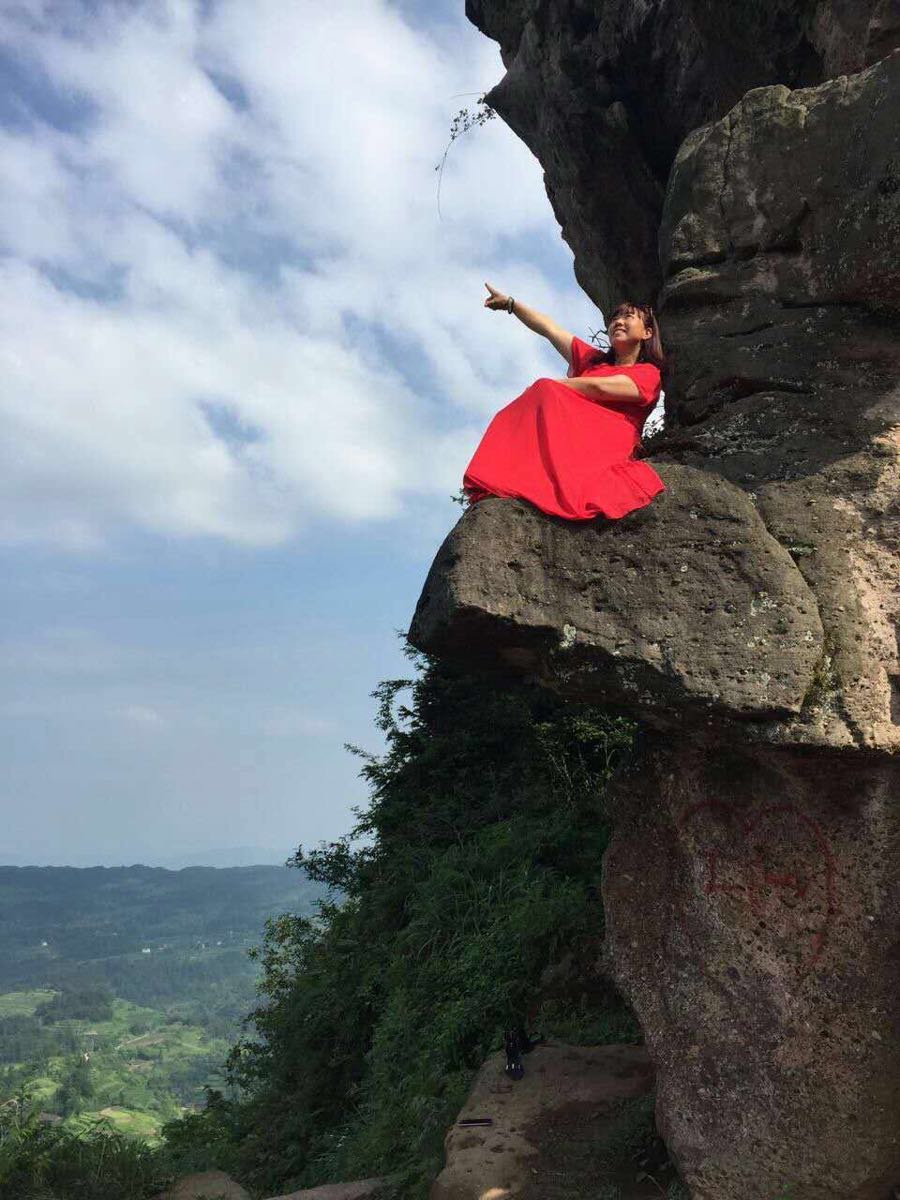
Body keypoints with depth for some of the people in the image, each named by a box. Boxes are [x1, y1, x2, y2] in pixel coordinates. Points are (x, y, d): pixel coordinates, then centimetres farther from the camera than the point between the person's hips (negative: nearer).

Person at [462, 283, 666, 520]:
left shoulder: (649, 375, 13)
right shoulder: (592, 359, 33)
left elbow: (598, 387, -2)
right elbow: (549, 328, 30)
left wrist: (547, 387, 3)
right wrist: (510, 303, 28)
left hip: (603, 446, -6)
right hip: (567, 437, 6)